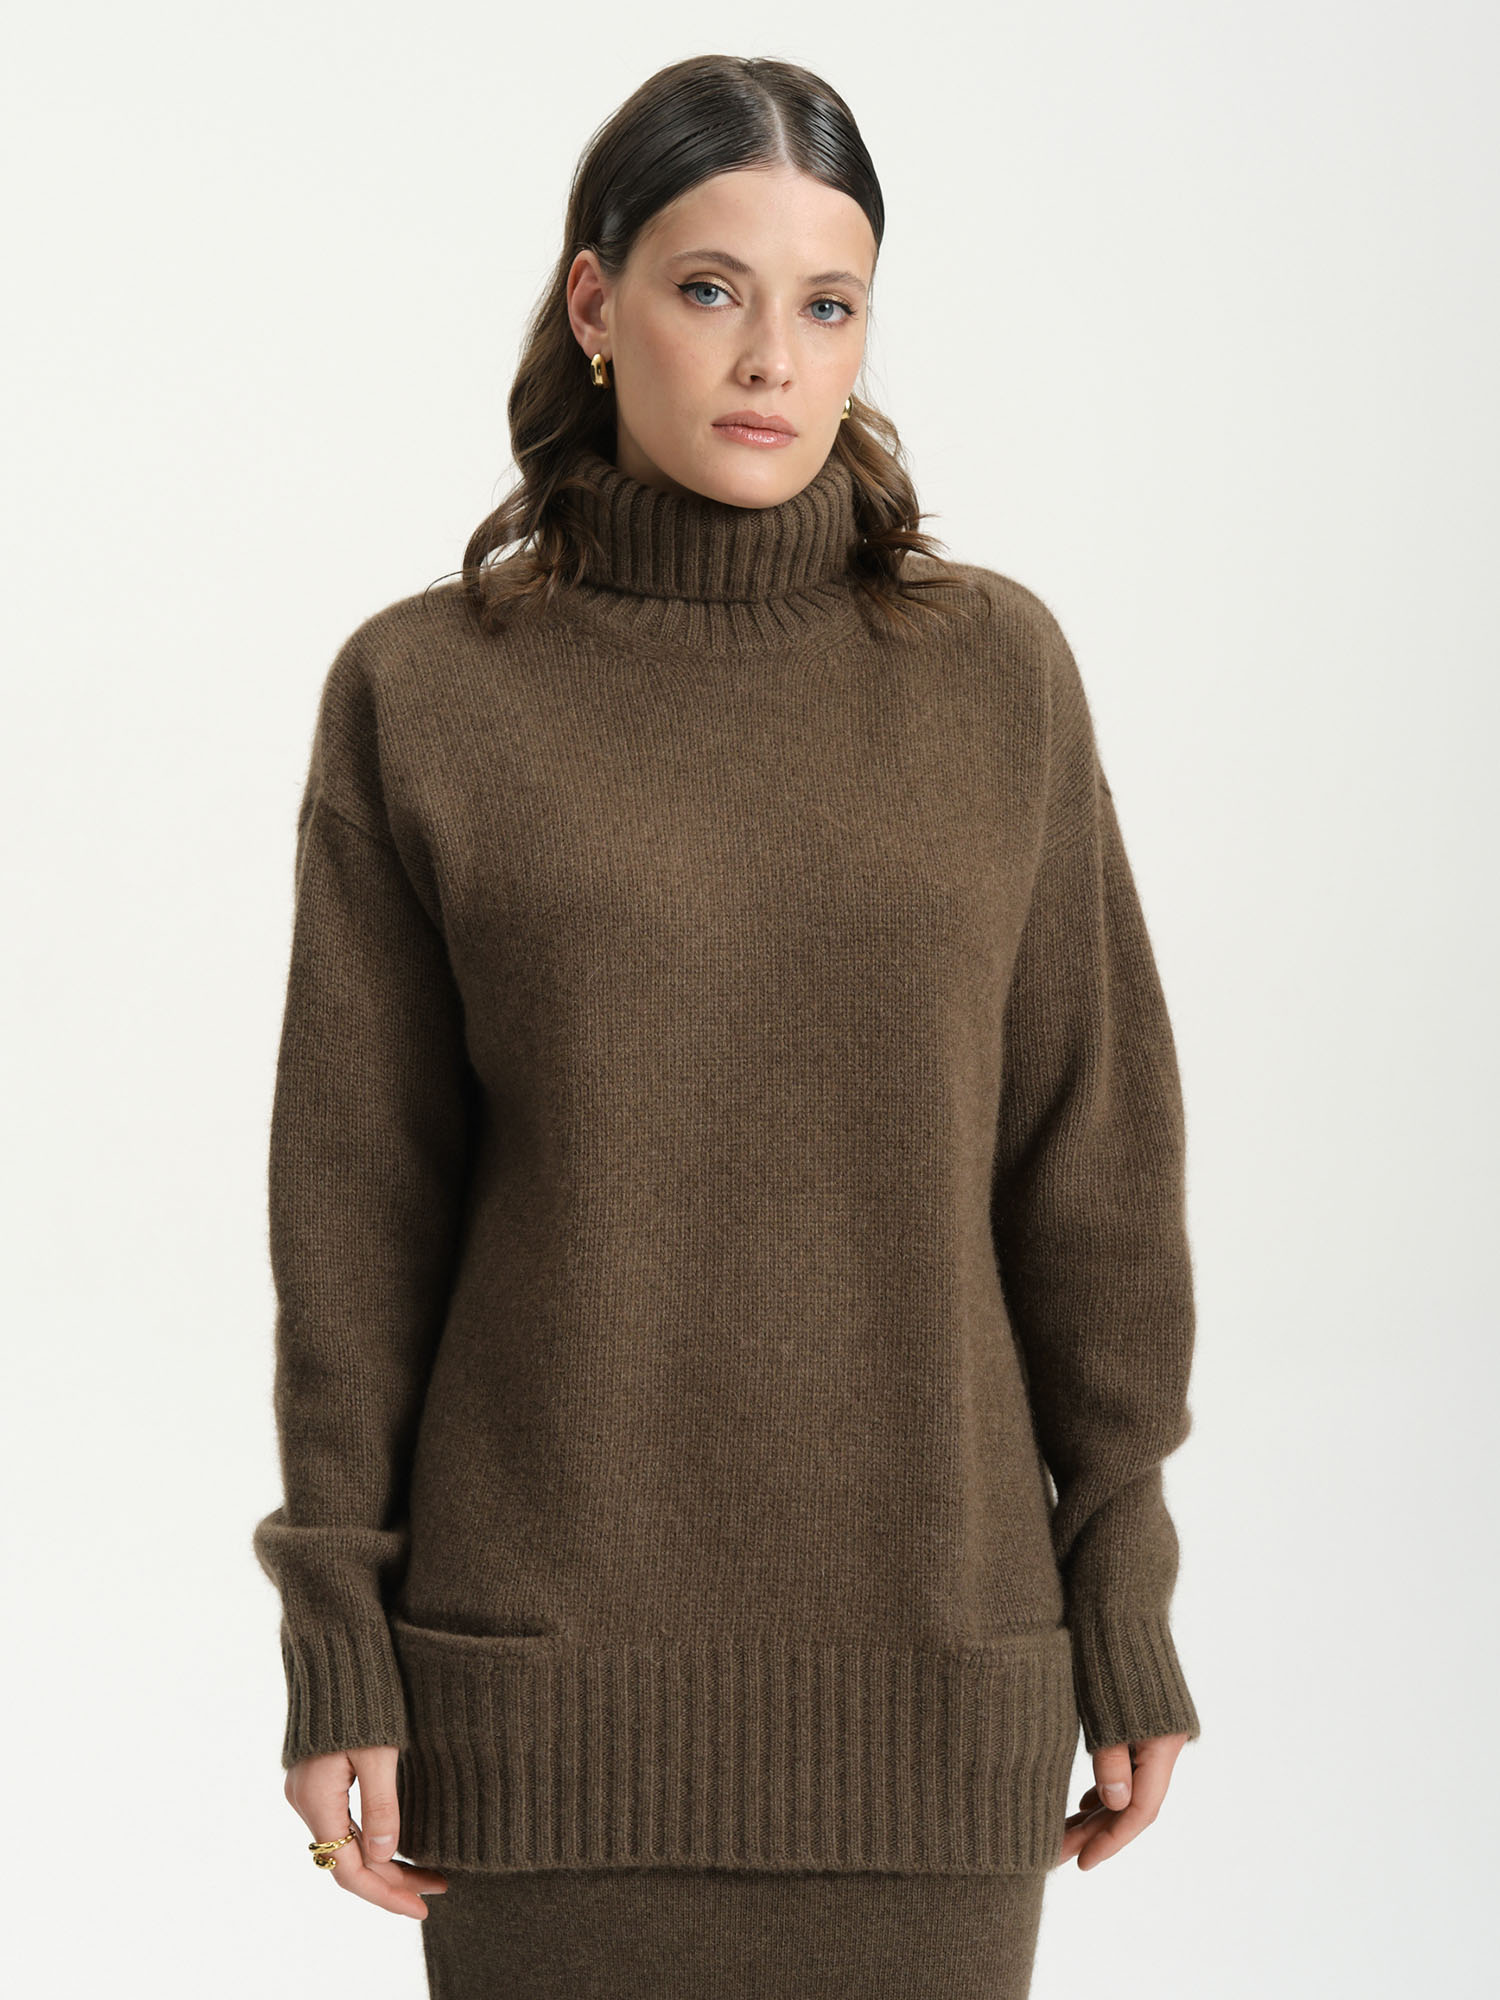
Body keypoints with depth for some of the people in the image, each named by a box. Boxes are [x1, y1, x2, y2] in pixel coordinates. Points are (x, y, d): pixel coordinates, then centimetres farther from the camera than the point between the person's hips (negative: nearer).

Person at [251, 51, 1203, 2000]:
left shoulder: (996, 669, 2)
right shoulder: (422, 694, -2)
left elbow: (1089, 1157, 3)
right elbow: (356, 1204, 0)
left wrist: (1126, 1603, 2)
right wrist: (335, 1642, -3)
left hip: (921, 1658, 1)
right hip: (558, 1669, -1)